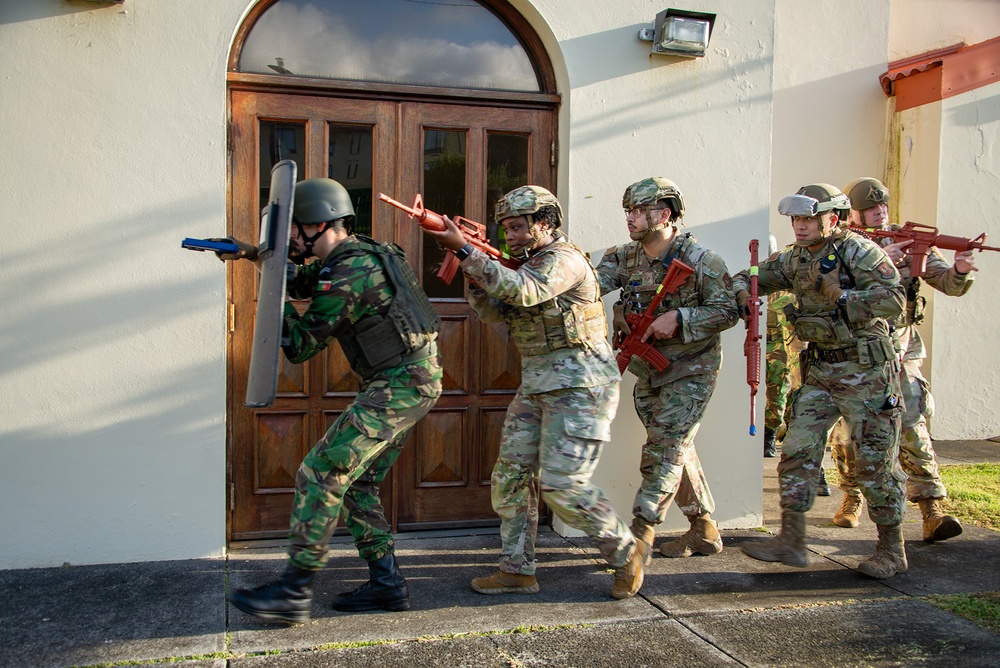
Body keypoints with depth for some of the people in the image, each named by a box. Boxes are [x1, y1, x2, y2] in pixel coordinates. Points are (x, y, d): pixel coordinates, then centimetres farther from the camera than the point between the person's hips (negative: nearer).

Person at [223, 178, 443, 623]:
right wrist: (259, 257, 12)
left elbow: (299, 347, -11)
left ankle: (294, 593, -3)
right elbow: (302, 281, 28)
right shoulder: (359, 254, 13)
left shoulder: (347, 276, -18)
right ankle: (387, 584, 17)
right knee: (356, 482, 13)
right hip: (414, 381, 10)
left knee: (320, 474, -9)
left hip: (401, 384, -10)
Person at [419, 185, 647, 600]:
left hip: (579, 386, -9)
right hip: (536, 386, 9)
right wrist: (471, 268, -6)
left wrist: (465, 250, -30)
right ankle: (517, 571, 15)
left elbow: (523, 291, -30)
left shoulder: (564, 260, -12)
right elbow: (492, 311, 9)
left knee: (561, 483, -11)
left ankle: (626, 553, 10)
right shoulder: (528, 263, 17)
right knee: (510, 475, 5)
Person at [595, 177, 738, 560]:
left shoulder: (701, 262, -15)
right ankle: (705, 531, 27)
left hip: (690, 372, -6)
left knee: (664, 450, -10)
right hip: (648, 370, 6)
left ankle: (639, 535, -3)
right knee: (676, 450, 13)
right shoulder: (625, 258, -1)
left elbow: (727, 311, -14)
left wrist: (678, 318, -26)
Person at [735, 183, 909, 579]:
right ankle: (791, 542, 8)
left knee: (876, 461, 2)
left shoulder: (859, 252, -12)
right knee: (797, 452, 1)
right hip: (819, 372, 6)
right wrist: (744, 294, -6)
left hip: (866, 371, -6)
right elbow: (746, 278, 16)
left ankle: (892, 551, 17)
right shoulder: (794, 260, 7)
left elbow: (894, 299, -22)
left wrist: (838, 295, -26)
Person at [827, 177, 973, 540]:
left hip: (899, 353, 0)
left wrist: (960, 270, -25)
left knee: (911, 426, -11)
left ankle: (932, 511, -10)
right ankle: (852, 498, 26)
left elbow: (948, 285, -3)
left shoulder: (909, 242, 3)